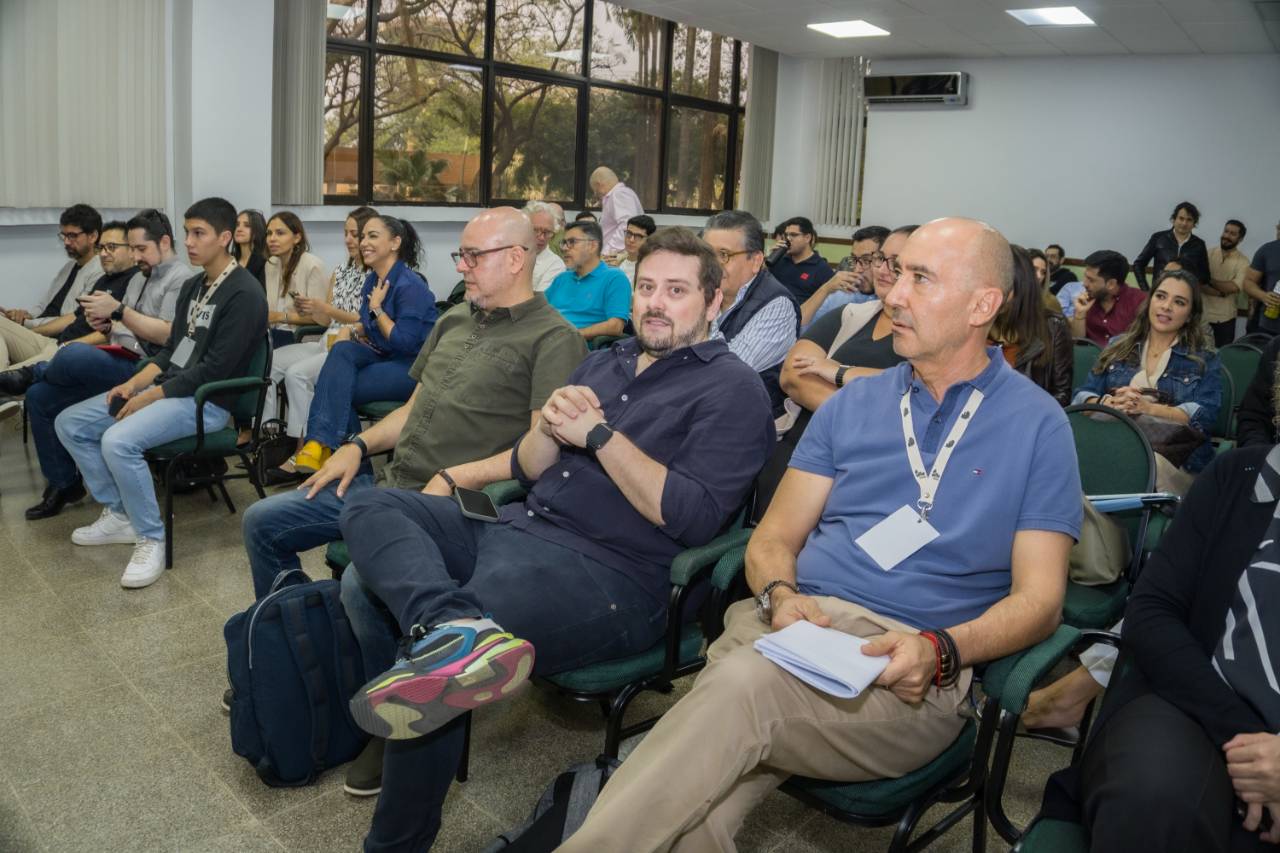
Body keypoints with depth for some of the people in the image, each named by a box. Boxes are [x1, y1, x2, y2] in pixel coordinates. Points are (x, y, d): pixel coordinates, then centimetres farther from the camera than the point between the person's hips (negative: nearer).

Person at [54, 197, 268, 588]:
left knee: (118, 441, -31)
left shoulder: (244, 294, -15)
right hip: (166, 387, 10)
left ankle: (150, 540, -15)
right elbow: (171, 349, 16)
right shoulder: (192, 286, 14)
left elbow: (214, 369, -20)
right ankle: (118, 514, 12)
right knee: (69, 424, 5)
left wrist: (150, 396, -18)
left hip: (205, 401, -9)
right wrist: (134, 383, -1)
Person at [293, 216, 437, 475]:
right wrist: (351, 330, 0)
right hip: (385, 356, 7)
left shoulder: (410, 286, -16)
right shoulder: (372, 280, 9)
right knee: (342, 349, -23)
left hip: (413, 368, -7)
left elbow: (404, 343, -19)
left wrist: (376, 308, -11)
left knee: (339, 386, -23)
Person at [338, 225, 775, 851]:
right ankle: (454, 625, -38)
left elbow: (693, 517, -14)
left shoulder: (730, 389, 0)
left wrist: (600, 433, -13)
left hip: (608, 576, -8)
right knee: (369, 509, -13)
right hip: (520, 526, 8)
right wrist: (550, 425, -3)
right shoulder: (604, 364, 22)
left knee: (438, 670, -27)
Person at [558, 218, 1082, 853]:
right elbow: (772, 538, 14)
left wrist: (939, 650, -18)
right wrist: (781, 596, -9)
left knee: (743, 683, -33)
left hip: (910, 672, -3)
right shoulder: (853, 404, 16)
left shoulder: (1037, 426, 6)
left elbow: (1039, 599, 1)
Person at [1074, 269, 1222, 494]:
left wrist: (1148, 408, -17)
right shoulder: (1118, 347, 21)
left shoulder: (1205, 360, 13)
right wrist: (1105, 404, -12)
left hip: (1175, 458, -2)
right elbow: (1083, 394, 12)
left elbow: (1205, 415, -2)